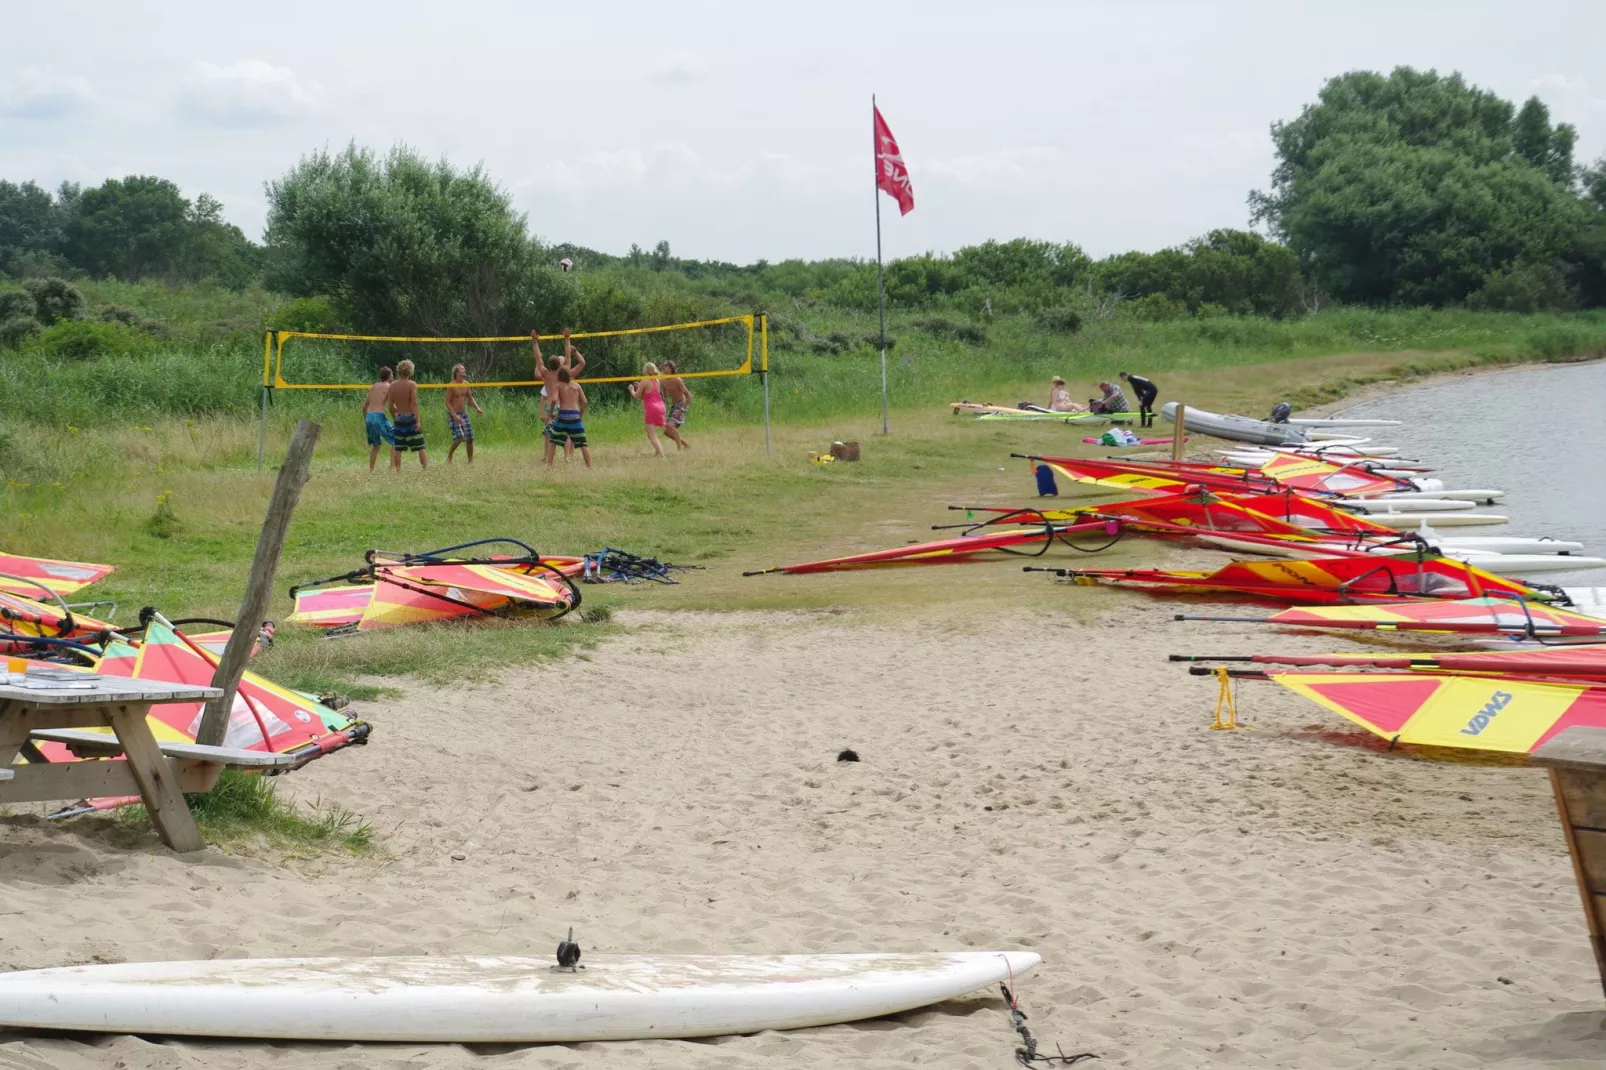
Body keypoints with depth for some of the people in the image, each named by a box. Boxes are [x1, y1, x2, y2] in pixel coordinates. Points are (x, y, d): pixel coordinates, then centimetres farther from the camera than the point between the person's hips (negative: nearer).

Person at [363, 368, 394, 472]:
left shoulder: (373, 386, 19)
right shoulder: (388, 387, -1)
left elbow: (364, 405, 22)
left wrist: (365, 420, 30)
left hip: (369, 416, 7)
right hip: (379, 416, -7)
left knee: (376, 445, 18)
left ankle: (371, 469, 14)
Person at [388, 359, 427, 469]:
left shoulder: (393, 385, 2)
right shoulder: (412, 384, -10)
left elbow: (390, 405, 3)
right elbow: (414, 403, -17)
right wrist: (418, 421, -18)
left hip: (399, 419, 4)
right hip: (410, 418, -4)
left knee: (397, 448, 8)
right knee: (420, 446, 4)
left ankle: (397, 469, 7)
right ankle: (426, 467, 3)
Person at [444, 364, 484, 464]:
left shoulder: (466, 384, 6)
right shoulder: (451, 386, -14)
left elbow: (470, 398, 18)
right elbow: (447, 402, -15)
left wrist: (477, 408, 3)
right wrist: (455, 415, -23)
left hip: (464, 414, 7)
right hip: (453, 415, -6)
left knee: (470, 438, 2)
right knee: (459, 437, -20)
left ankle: (471, 460, 14)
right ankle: (449, 456, 1)